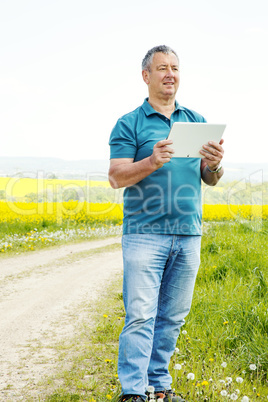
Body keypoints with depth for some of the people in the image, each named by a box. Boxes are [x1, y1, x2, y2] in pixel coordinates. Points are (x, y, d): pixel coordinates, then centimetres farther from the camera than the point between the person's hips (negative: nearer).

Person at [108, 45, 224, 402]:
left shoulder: (197, 122, 15)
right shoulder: (129, 124, 2)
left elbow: (210, 180, 12)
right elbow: (116, 177, -6)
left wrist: (214, 165, -11)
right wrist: (152, 162, -23)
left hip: (188, 234, 4)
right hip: (145, 233, -4)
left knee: (172, 317, 9)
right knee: (140, 316, -7)